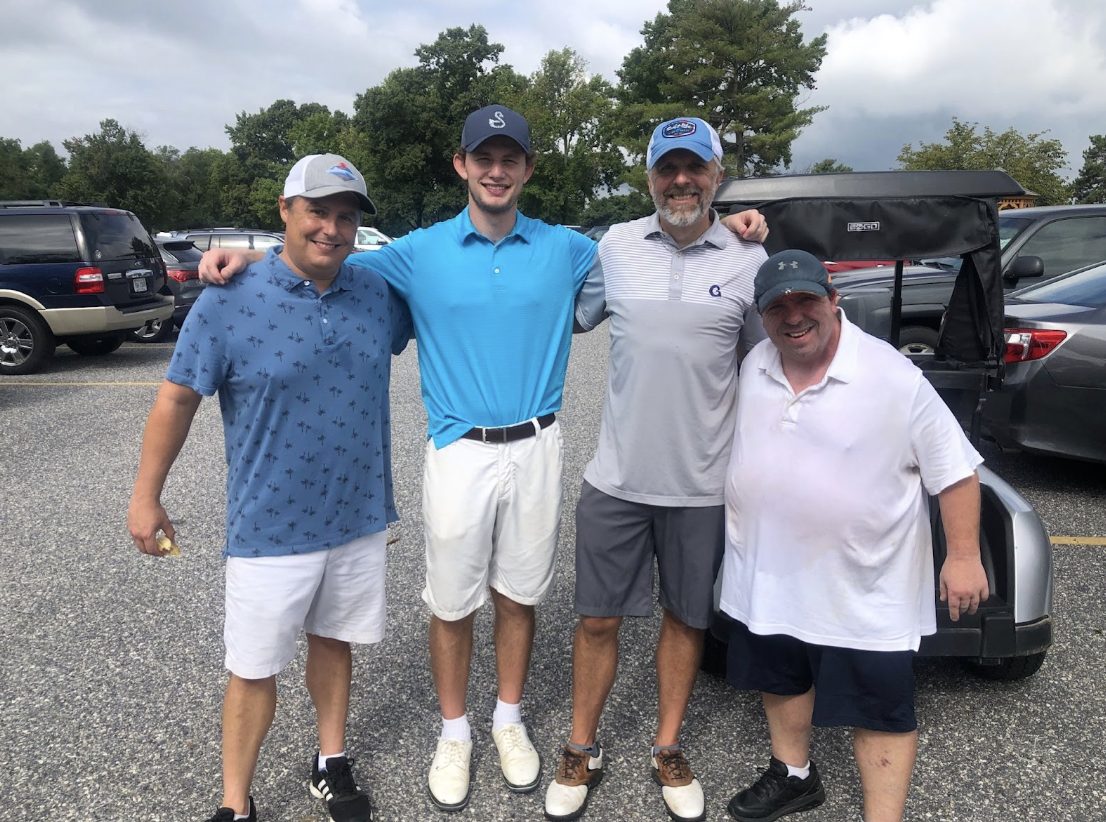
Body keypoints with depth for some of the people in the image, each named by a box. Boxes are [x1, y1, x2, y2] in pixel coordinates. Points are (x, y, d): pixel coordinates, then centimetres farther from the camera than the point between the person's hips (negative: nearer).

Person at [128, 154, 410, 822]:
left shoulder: (379, 294, 0)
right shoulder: (229, 302, -13)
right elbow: (178, 398, -5)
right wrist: (147, 497, -1)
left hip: (359, 518, 4)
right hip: (271, 526, -3)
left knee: (333, 642, 21)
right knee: (254, 669, 9)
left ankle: (332, 763, 42)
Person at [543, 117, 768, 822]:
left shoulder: (749, 261, -1)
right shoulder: (616, 247, 1)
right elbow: (570, 319, 15)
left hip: (703, 485, 0)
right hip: (616, 478, 1)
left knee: (686, 618, 15)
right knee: (598, 619, 10)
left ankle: (668, 750, 36)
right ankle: (583, 751, 31)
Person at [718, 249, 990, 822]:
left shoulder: (894, 378, -17)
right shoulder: (753, 368, -1)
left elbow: (954, 468, -11)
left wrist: (964, 556, -12)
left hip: (865, 589, -5)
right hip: (769, 577, 6)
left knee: (878, 709, 5)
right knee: (781, 681, 22)